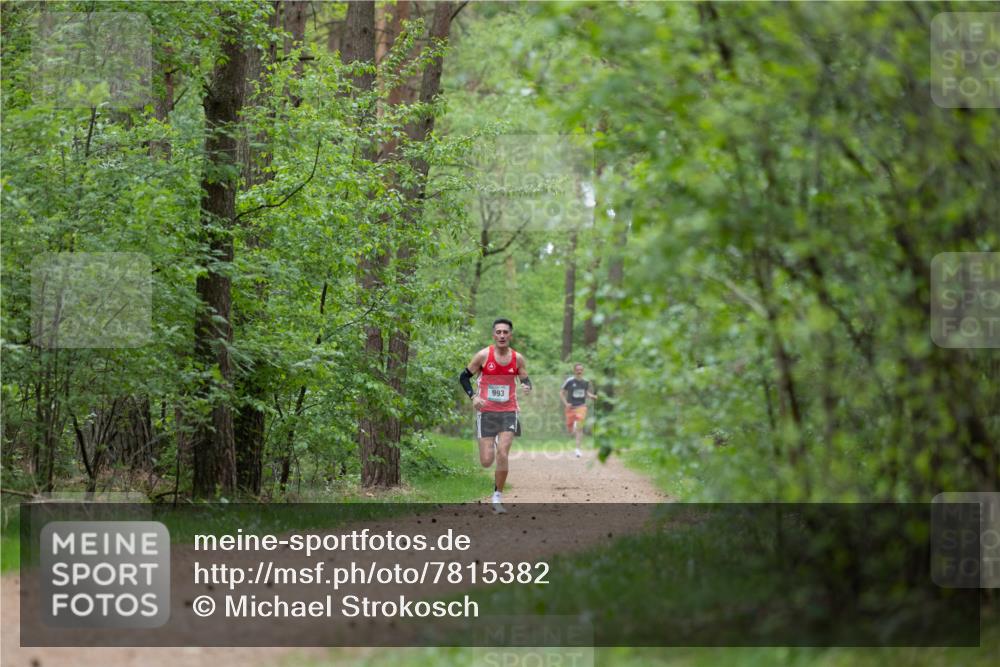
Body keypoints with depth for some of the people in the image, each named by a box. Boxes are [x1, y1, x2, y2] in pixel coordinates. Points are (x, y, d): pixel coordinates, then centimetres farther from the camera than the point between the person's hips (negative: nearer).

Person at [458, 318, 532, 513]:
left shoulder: (518, 359, 1)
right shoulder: (484, 355, -5)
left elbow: (525, 380, 12)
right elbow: (464, 377, 3)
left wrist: (527, 386, -13)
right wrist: (473, 396, -13)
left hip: (508, 412, 1)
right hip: (486, 412, -1)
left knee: (502, 456, -13)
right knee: (486, 461, -3)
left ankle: (498, 497, 1)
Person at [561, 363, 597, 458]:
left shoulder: (585, 382, 3)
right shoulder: (569, 381, -8)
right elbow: (561, 393, 0)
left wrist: (593, 396, 1)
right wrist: (565, 403, -12)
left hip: (581, 406, 1)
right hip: (571, 407, -1)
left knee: (579, 427, -15)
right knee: (570, 430, 5)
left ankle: (578, 449, -10)